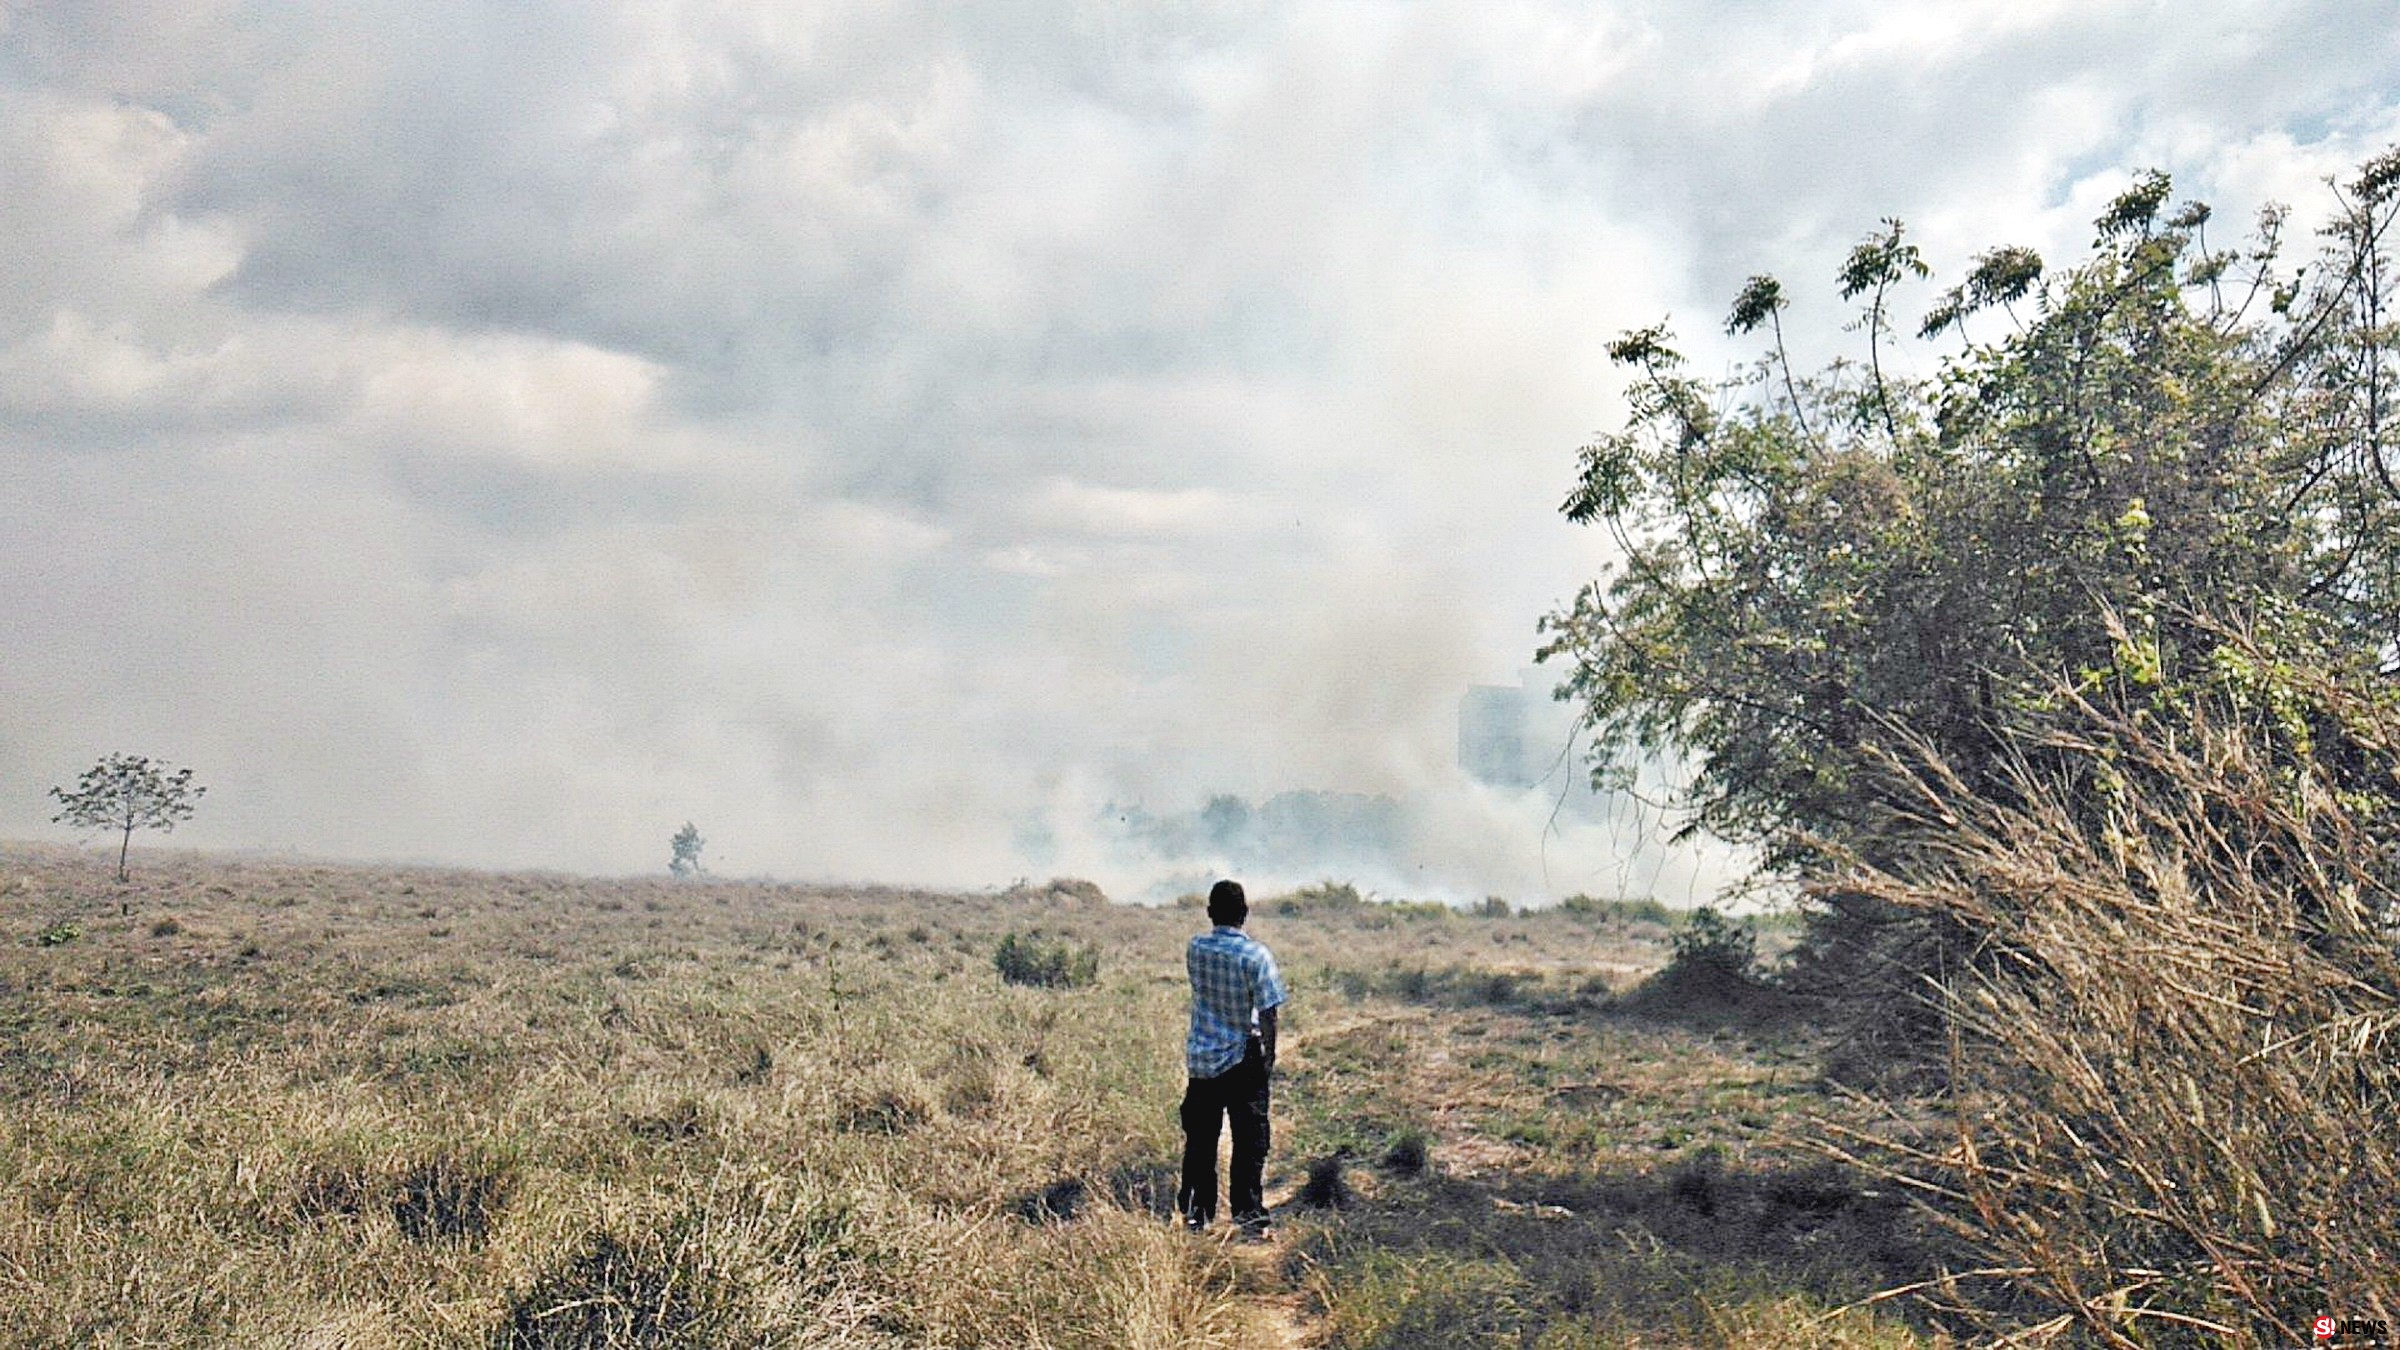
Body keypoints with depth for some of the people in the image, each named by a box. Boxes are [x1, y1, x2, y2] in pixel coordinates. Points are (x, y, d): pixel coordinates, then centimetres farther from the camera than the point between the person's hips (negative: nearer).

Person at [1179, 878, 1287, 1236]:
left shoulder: (1195, 949, -2)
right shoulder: (1256, 955, -14)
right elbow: (1267, 1012, -12)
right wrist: (1270, 1054, -3)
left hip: (1201, 1059, 4)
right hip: (1243, 1059, -4)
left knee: (1200, 1139, 11)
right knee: (1249, 1139, 4)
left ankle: (1195, 1213, 16)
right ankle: (1249, 1213, 6)